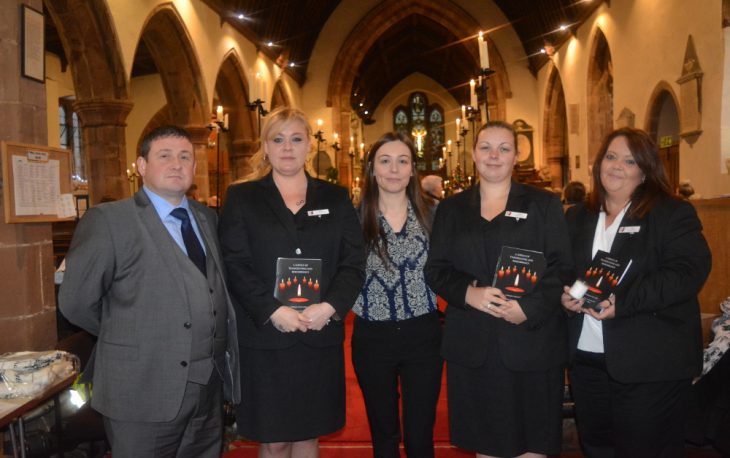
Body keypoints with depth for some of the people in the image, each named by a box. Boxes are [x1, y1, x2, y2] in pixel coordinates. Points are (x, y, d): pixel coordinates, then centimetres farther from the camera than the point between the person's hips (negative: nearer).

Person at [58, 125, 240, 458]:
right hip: (144, 390, -5)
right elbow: (75, 302, -7)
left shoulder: (208, 218, 10)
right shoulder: (108, 220, -9)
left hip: (211, 387, 6)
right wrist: (126, 335, 4)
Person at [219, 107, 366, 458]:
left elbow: (354, 262, 2)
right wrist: (272, 311, -17)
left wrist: (330, 307, -14)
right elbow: (234, 265, -5)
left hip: (320, 336, 2)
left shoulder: (335, 198, 9)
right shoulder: (241, 198, 4)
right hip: (264, 337, -2)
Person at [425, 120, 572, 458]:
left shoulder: (544, 204, 6)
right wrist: (467, 293, -14)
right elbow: (436, 269, 6)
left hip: (532, 342, -1)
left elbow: (561, 266, -2)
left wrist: (529, 308, -17)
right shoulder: (451, 209, 11)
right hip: (472, 346, 2)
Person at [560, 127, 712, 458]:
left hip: (650, 364, -5)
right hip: (586, 359, 5)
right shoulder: (577, 217, 14)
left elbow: (690, 270, -16)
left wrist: (622, 302, -25)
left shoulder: (673, 213, -3)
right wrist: (563, 294, -9)